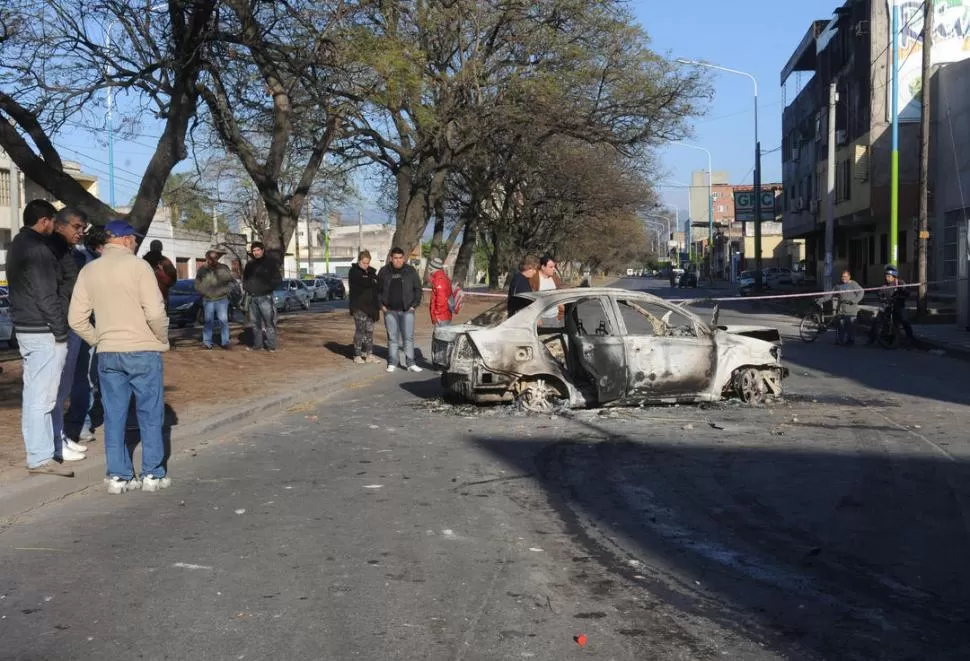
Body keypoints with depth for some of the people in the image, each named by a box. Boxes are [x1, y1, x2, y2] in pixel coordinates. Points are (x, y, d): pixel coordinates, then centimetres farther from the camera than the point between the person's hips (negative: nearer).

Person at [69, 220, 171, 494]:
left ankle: (118, 476, 13)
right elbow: (155, 311, -15)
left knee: (114, 415, 10)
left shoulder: (88, 271, 6)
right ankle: (152, 474, 9)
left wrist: (99, 340, 14)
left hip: (107, 354, 4)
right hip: (143, 351, -4)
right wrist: (162, 338, 0)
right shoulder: (137, 265, -9)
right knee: (150, 414, 5)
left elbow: (76, 319, 4)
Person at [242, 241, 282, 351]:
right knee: (254, 322, 10)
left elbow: (278, 279, -5)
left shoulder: (270, 262, -2)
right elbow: (245, 278, 26)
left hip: (265, 297, -6)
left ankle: (272, 345, -6)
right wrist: (246, 287, 6)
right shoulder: (249, 264, 14)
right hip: (252, 297, 6)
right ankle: (257, 344, 18)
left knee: (269, 321, -9)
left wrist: (267, 287, -16)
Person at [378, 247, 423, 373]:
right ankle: (392, 363, 11)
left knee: (409, 337, -2)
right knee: (392, 338, 5)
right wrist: (381, 306, 3)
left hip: (407, 310, -1)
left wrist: (414, 305, -2)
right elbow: (378, 290, 12)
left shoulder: (411, 271, 3)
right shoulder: (384, 272, 5)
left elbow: (418, 289, 6)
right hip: (390, 311, 1)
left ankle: (411, 364, 2)